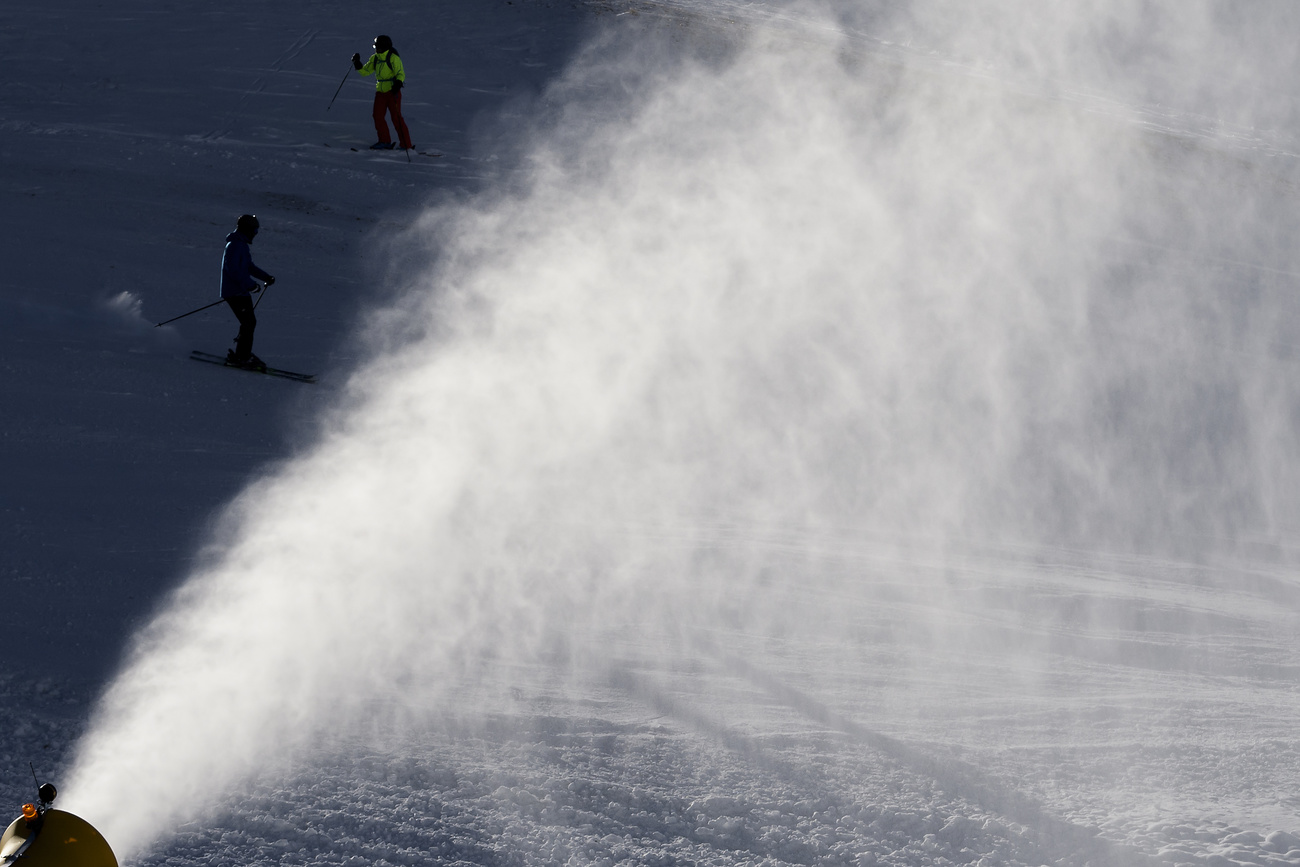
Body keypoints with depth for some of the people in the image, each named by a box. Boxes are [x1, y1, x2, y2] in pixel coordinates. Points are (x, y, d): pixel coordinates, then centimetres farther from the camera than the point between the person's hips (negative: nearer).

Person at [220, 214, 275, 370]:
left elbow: (248, 266, 26)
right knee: (248, 323, -11)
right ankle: (241, 357, -6)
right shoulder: (235, 246, -17)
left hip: (242, 292, 10)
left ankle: (242, 354, 22)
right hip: (235, 292, -10)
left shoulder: (241, 245, 16)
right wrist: (251, 285, -24)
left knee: (249, 322, 13)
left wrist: (266, 277, 18)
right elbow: (233, 270, -25)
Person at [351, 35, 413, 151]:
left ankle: (406, 145, -7)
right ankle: (385, 142, 14)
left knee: (396, 118, -10)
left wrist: (398, 83, -36)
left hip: (392, 92, -7)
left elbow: (400, 73, -17)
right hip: (380, 92, 7)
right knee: (378, 116, 1)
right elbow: (365, 71, 15)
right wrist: (357, 64, -2)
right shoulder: (375, 58, 10)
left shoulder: (393, 58, -11)